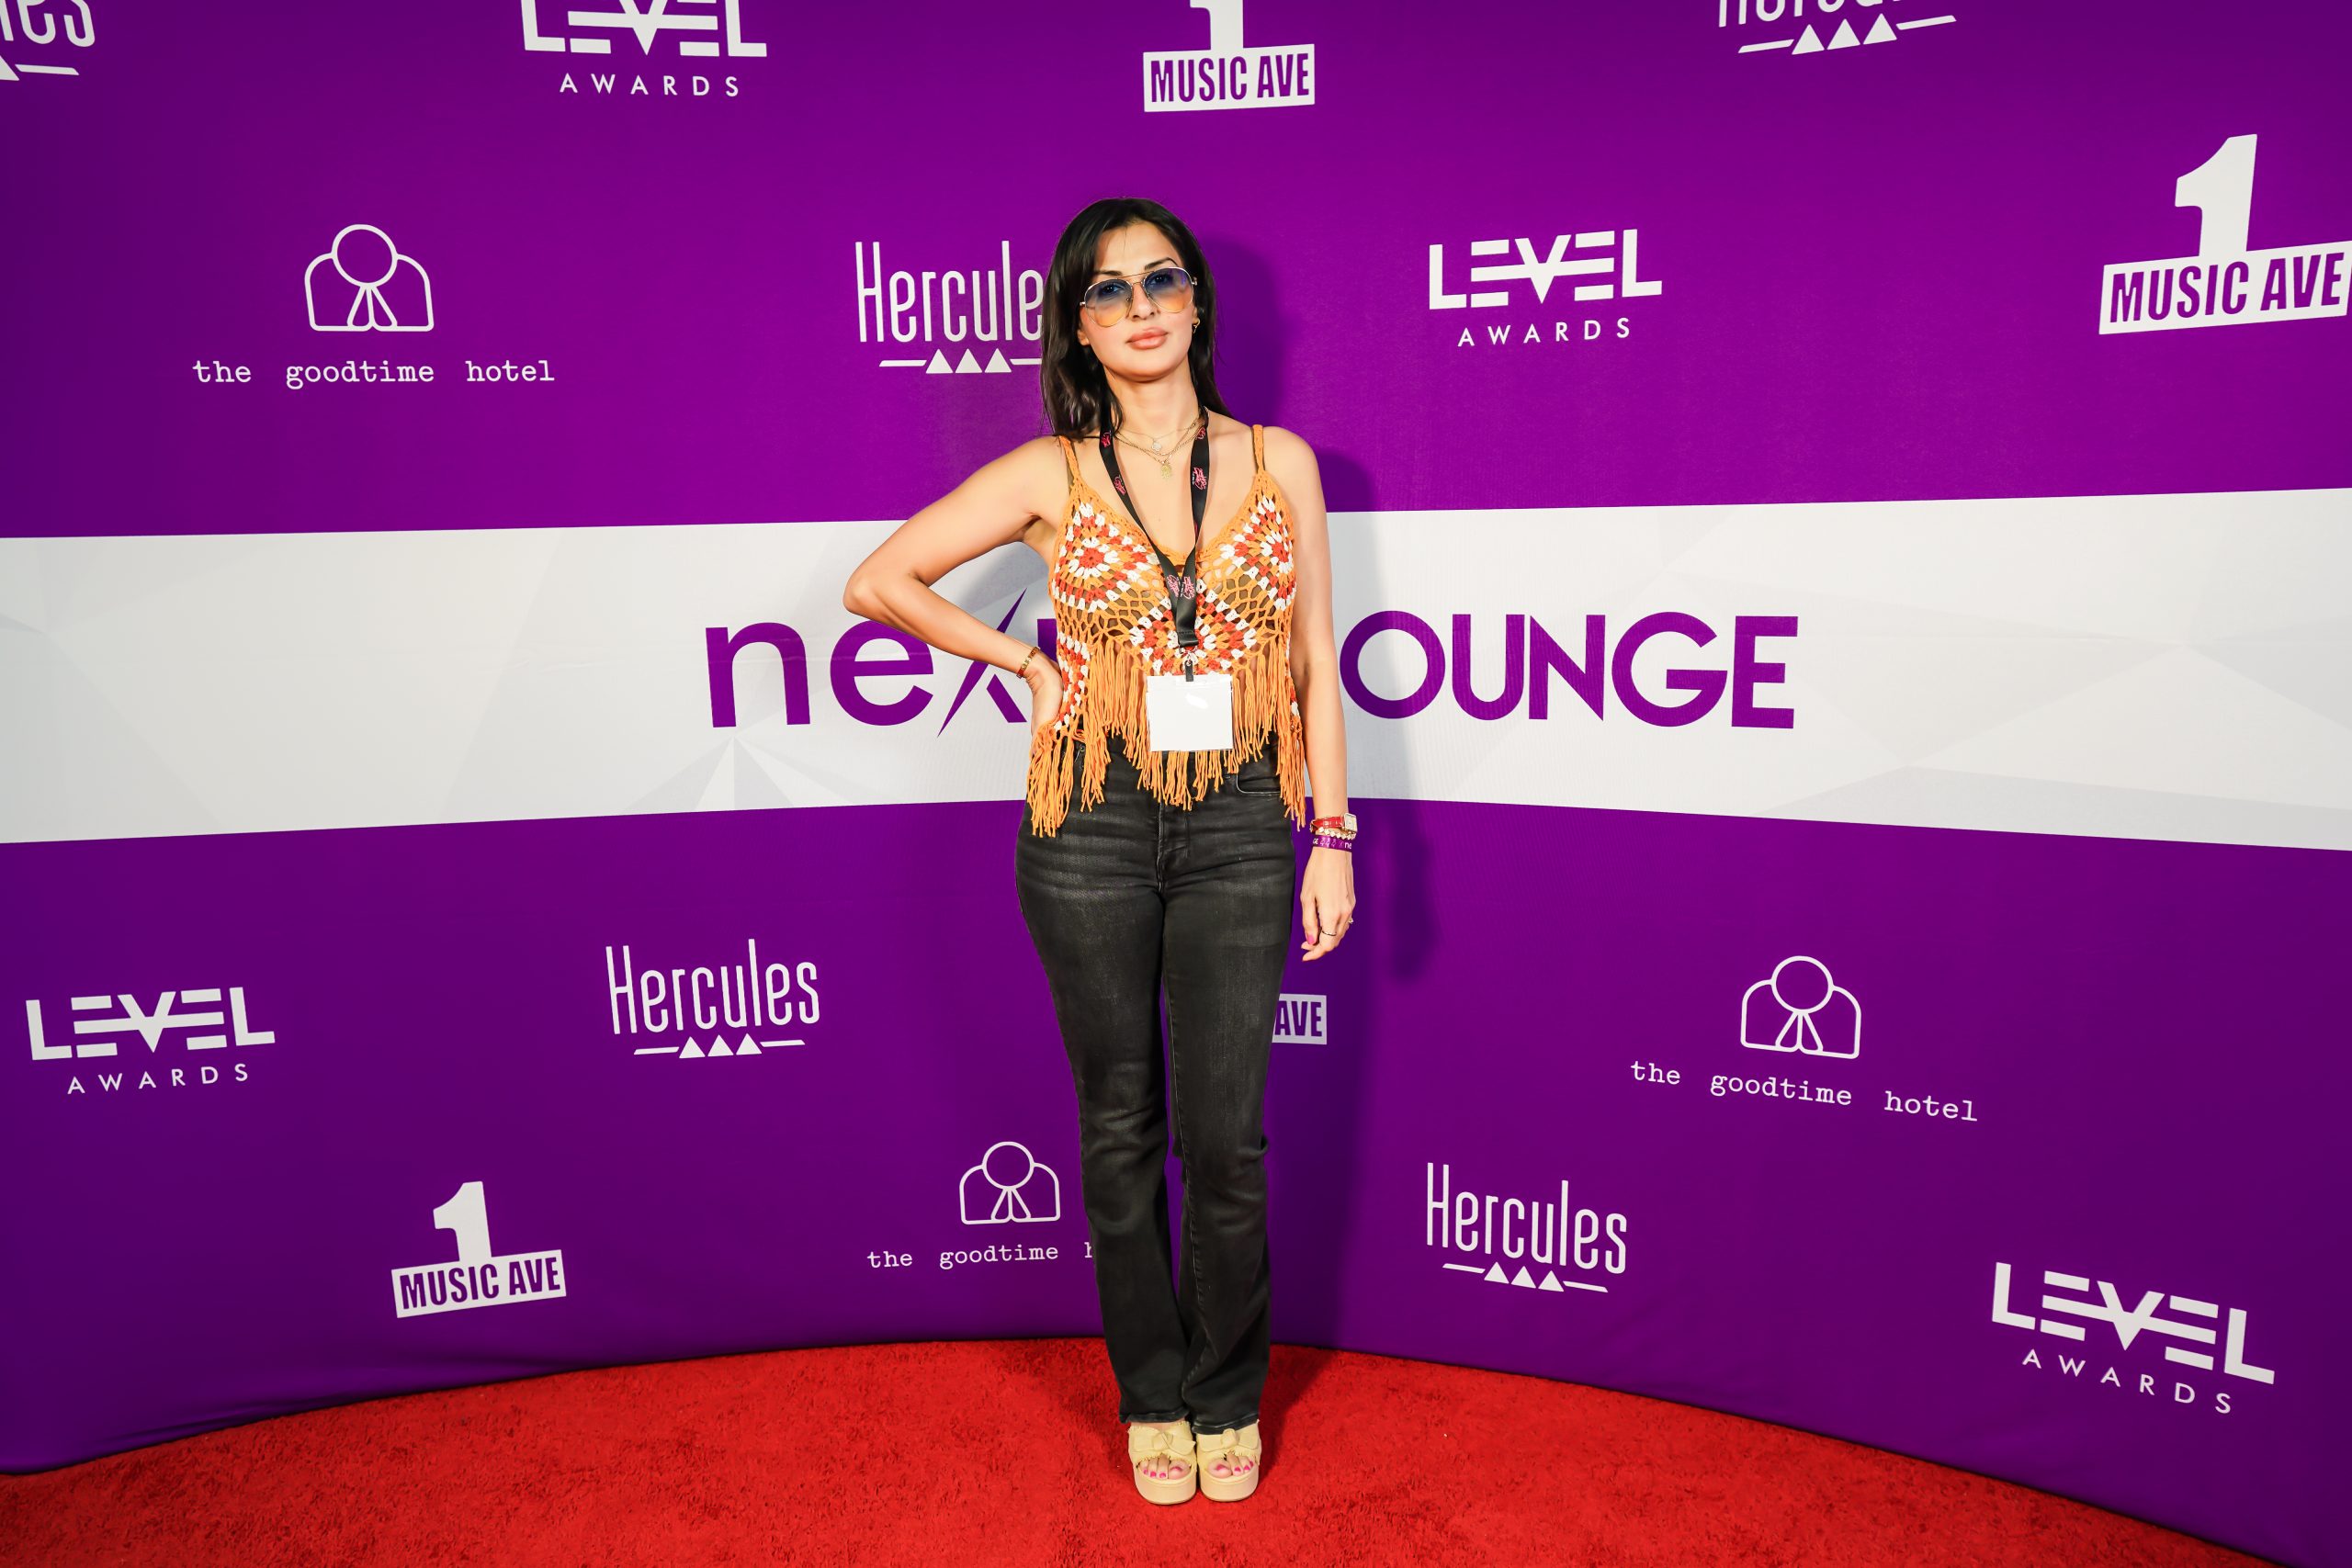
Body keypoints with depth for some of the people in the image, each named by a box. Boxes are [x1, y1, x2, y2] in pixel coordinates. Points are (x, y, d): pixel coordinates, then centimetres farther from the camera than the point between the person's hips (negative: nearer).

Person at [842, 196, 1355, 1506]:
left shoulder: (1279, 462, 3)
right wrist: (1027, 664, 1)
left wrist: (1333, 835, 0)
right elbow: (877, 582, 4)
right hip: (1094, 825, 0)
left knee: (1228, 1138, 5)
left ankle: (1228, 1398, 29)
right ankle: (1153, 1397, 32)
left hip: (1240, 826, 1)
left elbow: (1317, 662, 4)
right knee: (1123, 1130, 11)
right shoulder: (1049, 476, -1)